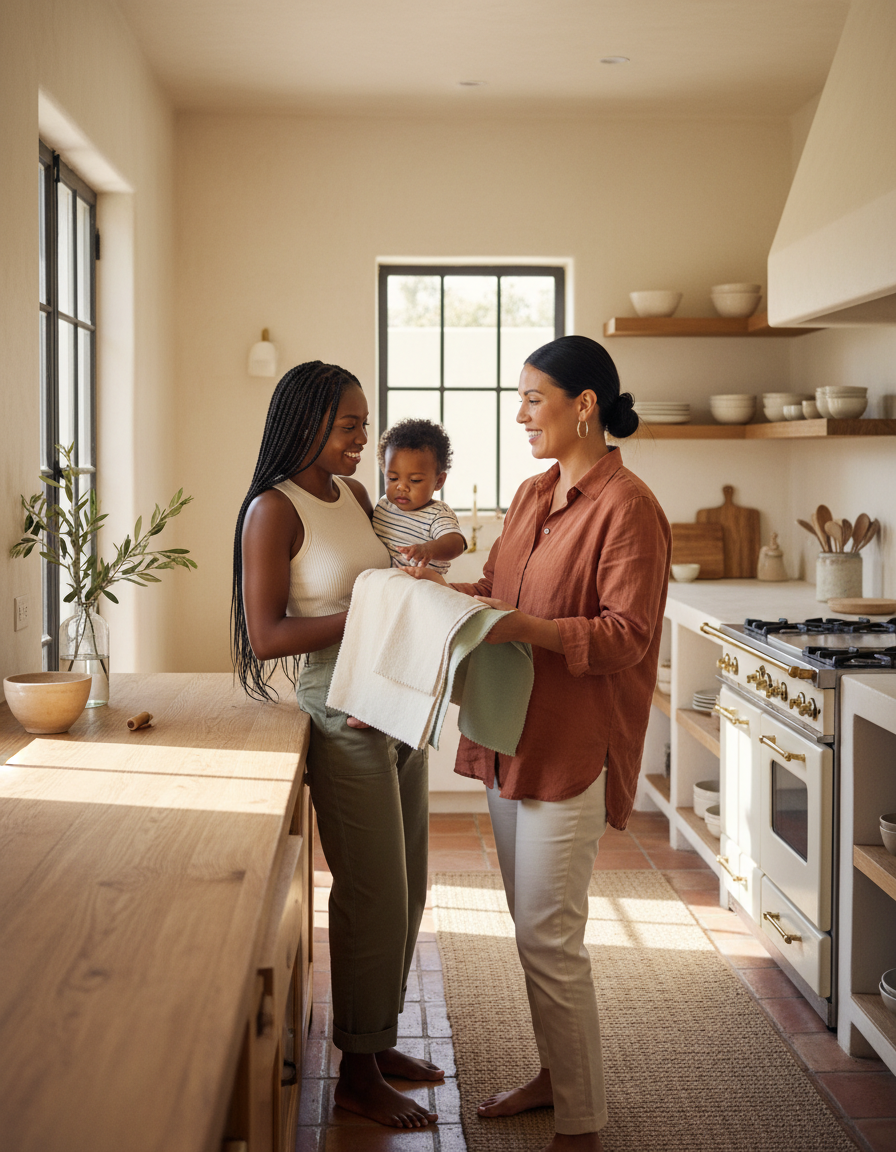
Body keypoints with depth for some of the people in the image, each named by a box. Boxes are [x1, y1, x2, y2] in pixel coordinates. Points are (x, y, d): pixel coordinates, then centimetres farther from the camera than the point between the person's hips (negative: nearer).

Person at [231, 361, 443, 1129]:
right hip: (344, 720, -8)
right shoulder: (273, 510, -12)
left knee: (406, 890, 14)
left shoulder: (354, 494, 11)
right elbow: (266, 637, -17)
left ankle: (379, 1042, 31)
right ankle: (357, 1074, 15)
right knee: (373, 895, -1)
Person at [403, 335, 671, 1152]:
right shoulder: (534, 495, 12)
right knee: (533, 925, 17)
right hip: (512, 735, 8)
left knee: (549, 938, -4)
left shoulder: (627, 506, -14)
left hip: (573, 747, -8)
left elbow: (627, 635, -19)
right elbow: (496, 587, 19)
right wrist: (440, 587, 1)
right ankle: (555, 1074, 34)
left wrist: (527, 627, -29)